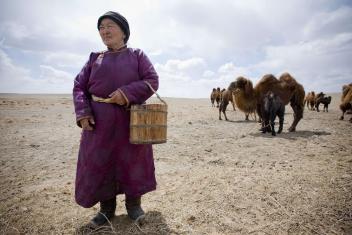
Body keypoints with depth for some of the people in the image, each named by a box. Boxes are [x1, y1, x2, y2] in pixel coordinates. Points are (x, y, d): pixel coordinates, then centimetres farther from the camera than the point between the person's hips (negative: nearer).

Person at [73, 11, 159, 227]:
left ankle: (134, 204, 26)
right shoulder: (95, 58, 14)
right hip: (99, 122, 3)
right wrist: (83, 112, -6)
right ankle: (107, 208, 25)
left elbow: (152, 81, -4)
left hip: (130, 120, -2)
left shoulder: (137, 55, 7)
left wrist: (127, 93, -18)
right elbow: (79, 86, 11)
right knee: (99, 163, 5)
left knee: (133, 162, 5)